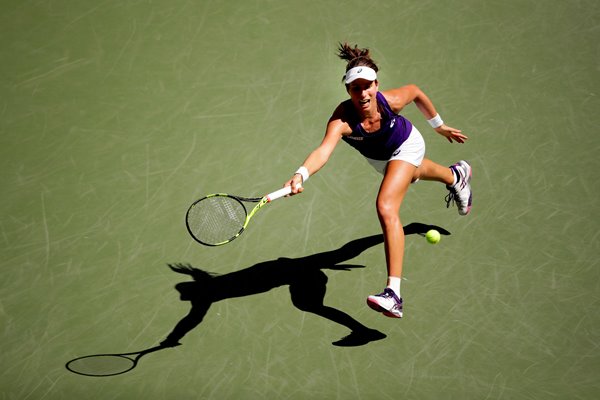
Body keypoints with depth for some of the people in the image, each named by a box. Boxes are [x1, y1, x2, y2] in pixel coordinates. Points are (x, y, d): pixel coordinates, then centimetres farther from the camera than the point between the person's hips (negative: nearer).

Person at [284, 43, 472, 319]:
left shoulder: (391, 101, -38)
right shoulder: (341, 120, -42)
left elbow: (415, 91, -14)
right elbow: (324, 149, -61)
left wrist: (439, 125, -2)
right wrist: (301, 174, -81)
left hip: (406, 146, -3)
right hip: (377, 157, 4)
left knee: (386, 207, -26)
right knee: (412, 172, 37)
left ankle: (393, 295, -29)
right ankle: (456, 175, 77)